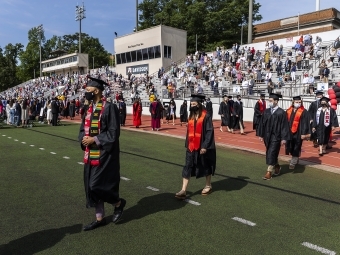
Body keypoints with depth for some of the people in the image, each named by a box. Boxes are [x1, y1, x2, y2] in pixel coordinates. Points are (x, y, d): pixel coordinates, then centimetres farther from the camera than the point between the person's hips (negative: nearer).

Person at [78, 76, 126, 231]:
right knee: (91, 186, 11)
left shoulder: (109, 108, -14)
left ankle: (118, 203, 21)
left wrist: (94, 139, -18)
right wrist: (84, 139, -7)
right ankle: (100, 218, 26)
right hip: (91, 154, 8)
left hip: (104, 154, -8)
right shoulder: (89, 108, 10)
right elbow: (83, 129, 15)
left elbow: (113, 133, -18)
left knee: (97, 185, -7)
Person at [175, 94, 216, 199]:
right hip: (192, 146, 6)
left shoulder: (206, 116, -12)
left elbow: (209, 132, -15)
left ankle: (208, 186, 33)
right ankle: (183, 190, -1)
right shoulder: (191, 116, 8)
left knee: (206, 166, 12)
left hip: (203, 146, -6)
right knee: (187, 167, -1)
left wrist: (205, 146, -20)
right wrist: (187, 144, 14)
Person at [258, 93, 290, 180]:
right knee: (272, 153, 17)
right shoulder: (266, 111, 4)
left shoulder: (281, 113, -10)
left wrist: (284, 138, -13)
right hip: (267, 136, 5)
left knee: (271, 153, -7)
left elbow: (285, 126, -10)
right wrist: (261, 135, 6)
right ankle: (277, 166, 39)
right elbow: (262, 123, 8)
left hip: (276, 136, -5)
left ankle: (269, 172, 0)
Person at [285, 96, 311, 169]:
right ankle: (295, 160, 34)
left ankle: (293, 163, 9)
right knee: (291, 147, 13)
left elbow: (305, 123, -9)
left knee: (296, 148, 1)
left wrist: (304, 133, -15)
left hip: (298, 132, -5)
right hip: (289, 132, 5)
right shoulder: (288, 111, 6)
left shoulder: (304, 112, -6)